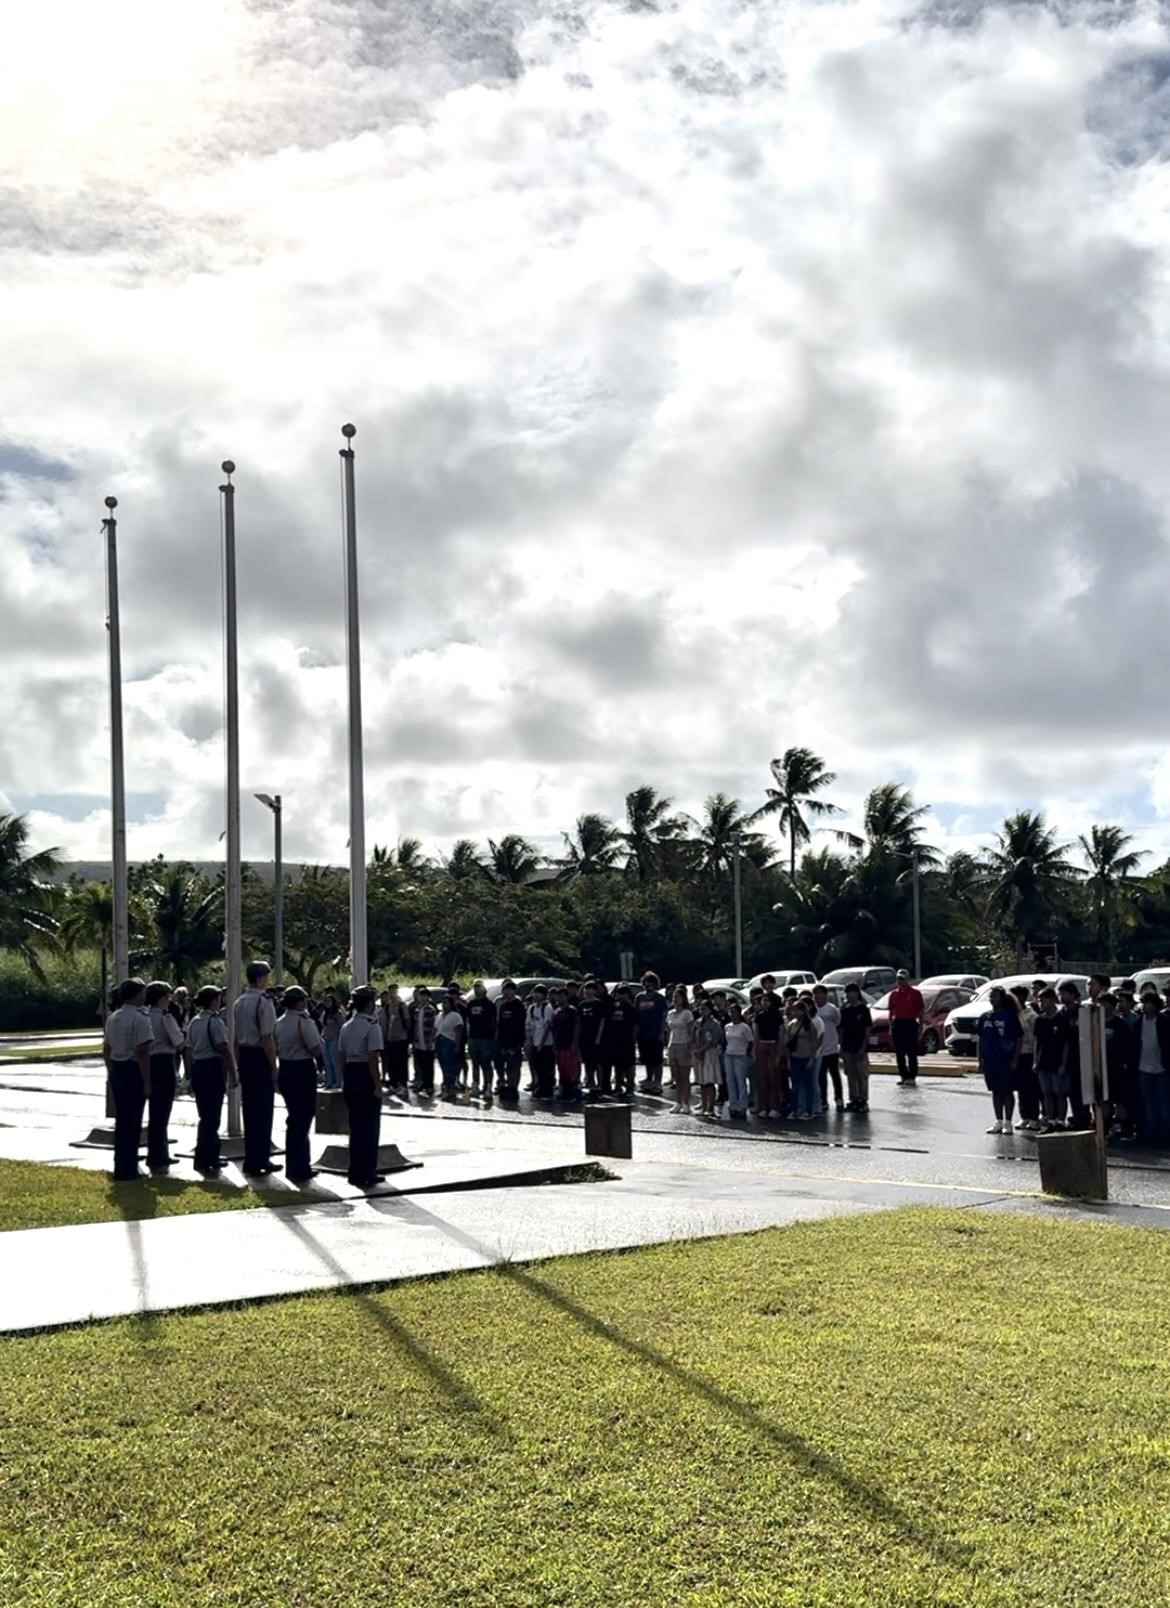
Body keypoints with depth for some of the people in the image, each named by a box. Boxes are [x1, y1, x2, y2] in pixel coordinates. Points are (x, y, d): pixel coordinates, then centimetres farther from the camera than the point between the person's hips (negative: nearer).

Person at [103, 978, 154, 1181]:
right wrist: (147, 1082, -16)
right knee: (132, 1121, 0)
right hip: (133, 1071, -8)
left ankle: (121, 1167, 24)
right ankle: (126, 1171, 4)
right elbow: (142, 1052, -19)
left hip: (116, 1070, 8)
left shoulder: (112, 1018, 11)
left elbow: (106, 1049, 15)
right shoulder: (140, 1018, -15)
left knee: (121, 1119, 17)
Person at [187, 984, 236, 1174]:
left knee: (206, 1114, 16)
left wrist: (193, 1073, 20)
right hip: (213, 1067, -8)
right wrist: (232, 1073, -10)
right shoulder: (215, 1021, -12)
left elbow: (190, 1049, 14)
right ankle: (204, 1160, -1)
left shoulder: (194, 1022, 11)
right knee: (212, 1116, -2)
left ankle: (211, 1156, 26)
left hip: (197, 1068, 8)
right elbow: (224, 1049, -15)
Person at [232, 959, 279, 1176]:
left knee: (249, 1109, 14)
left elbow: (237, 1037, 13)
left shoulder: (239, 1003, 9)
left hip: (244, 1055, 8)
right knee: (263, 1109, 1)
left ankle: (250, 1160, 22)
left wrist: (239, 1064, 18)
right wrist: (273, 1067, -13)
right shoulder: (263, 1002, -16)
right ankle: (260, 1161, 5)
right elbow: (267, 1038, -19)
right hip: (260, 1057, -8)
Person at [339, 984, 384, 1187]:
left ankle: (355, 1172, 18)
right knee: (370, 1125, 1)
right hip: (366, 1076, -7)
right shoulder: (372, 1027, -13)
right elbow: (373, 1059, -17)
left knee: (355, 1125, 14)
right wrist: (378, 1085, -15)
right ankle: (368, 1173, 4)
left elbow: (342, 1057, 12)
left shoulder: (347, 1027, 10)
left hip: (350, 1075, 7)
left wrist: (345, 1079, 17)